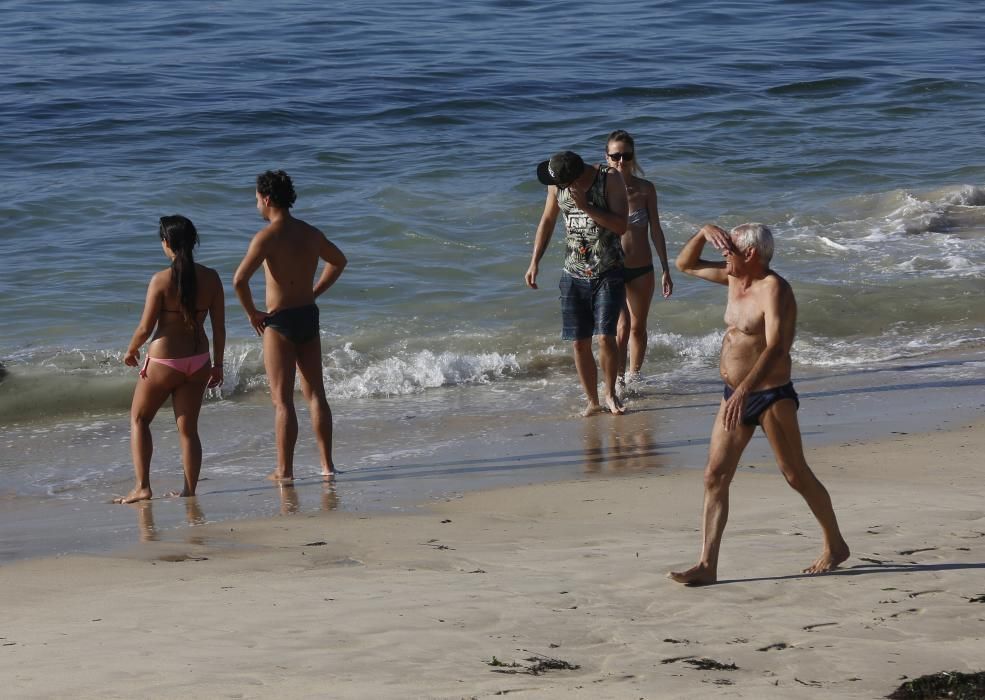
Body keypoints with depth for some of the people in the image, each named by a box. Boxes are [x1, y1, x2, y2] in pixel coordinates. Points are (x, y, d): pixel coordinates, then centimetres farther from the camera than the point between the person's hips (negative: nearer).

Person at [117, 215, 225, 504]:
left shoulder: (161, 280, -16)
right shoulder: (210, 278, -4)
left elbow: (146, 327, -12)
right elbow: (219, 326, 1)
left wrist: (131, 351, 8)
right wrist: (217, 364, 12)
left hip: (164, 361, -4)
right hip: (198, 361, 4)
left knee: (139, 419, 15)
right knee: (188, 428, 13)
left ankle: (142, 487, 7)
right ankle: (189, 490, 12)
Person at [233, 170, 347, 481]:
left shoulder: (268, 236, -16)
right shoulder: (311, 233, 6)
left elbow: (239, 280, -25)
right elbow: (339, 261, 24)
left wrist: (252, 313, -9)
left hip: (279, 321, -6)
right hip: (309, 315, 6)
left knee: (282, 399, -1)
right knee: (315, 393, 12)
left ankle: (284, 470, 2)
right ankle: (327, 464, 13)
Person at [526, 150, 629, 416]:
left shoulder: (610, 179, -12)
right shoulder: (557, 185, -1)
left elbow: (621, 226, -19)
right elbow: (548, 221, 14)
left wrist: (585, 205, -26)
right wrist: (534, 262, 9)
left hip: (608, 274, -4)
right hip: (574, 275, 4)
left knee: (605, 337, -13)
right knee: (579, 343, 2)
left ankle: (610, 394, 8)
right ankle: (593, 401, 15)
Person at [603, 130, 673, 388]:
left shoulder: (646, 189, -1)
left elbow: (655, 231, 5)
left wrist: (665, 270, 6)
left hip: (641, 269, 3)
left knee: (638, 328, 14)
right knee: (622, 327, -14)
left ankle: (634, 376, 30)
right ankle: (617, 380, -8)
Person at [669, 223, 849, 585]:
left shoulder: (773, 288, -19)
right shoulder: (734, 277, 8)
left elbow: (776, 347, -31)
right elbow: (685, 264, 21)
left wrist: (744, 389, -41)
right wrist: (705, 232, 2)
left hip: (771, 396, -8)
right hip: (736, 395, 8)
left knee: (797, 476, 4)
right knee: (715, 476, 0)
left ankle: (835, 546, 22)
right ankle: (707, 565, -3)